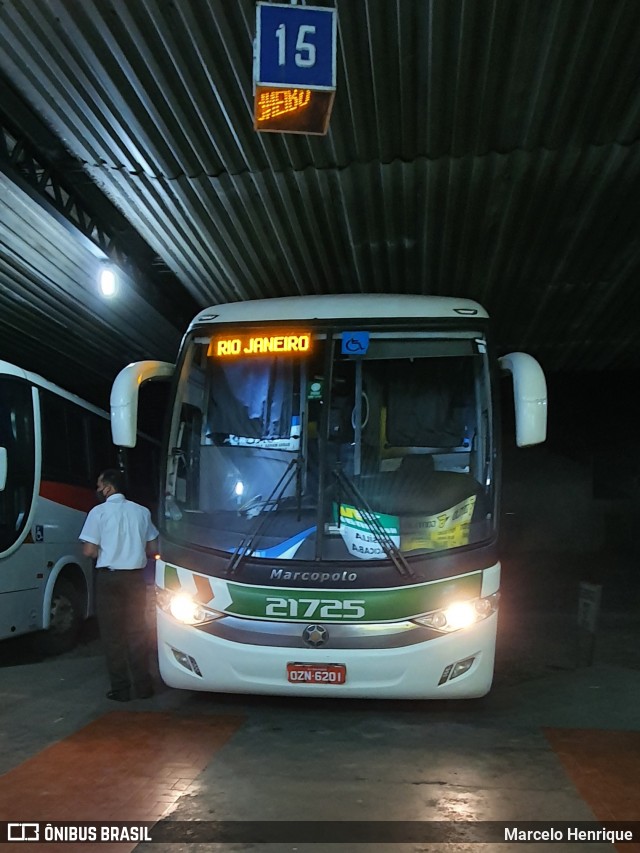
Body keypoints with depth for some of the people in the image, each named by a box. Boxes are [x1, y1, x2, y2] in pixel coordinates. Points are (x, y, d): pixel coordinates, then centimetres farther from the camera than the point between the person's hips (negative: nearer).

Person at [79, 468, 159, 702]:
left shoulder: (99, 512, -7)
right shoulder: (142, 511, 4)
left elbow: (89, 551, -9)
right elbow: (153, 549, 8)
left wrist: (104, 550, 11)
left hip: (109, 578, -3)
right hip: (136, 577, 3)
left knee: (113, 633, 6)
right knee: (137, 631, 13)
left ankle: (121, 689, 9)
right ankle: (142, 685, 16)